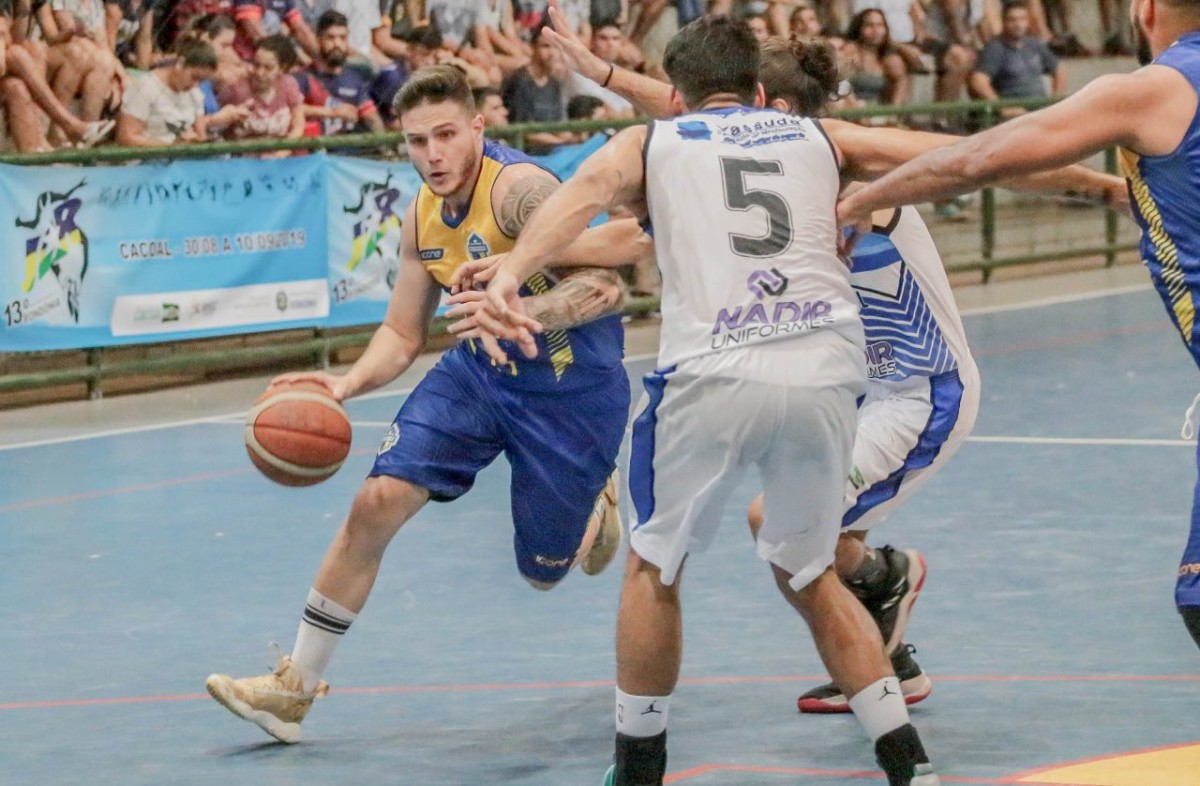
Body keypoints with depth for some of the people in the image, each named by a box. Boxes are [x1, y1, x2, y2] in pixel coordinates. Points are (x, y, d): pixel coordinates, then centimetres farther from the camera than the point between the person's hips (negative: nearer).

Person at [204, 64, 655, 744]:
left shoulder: (520, 189, -25)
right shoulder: (424, 216, -1)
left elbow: (607, 286, -34)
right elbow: (403, 337, 8)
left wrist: (518, 311, -47)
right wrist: (347, 384, -11)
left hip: (573, 385, -6)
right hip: (480, 371, 6)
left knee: (543, 571, 5)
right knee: (379, 499, -11)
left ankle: (598, 503, 44)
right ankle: (296, 687, -3)